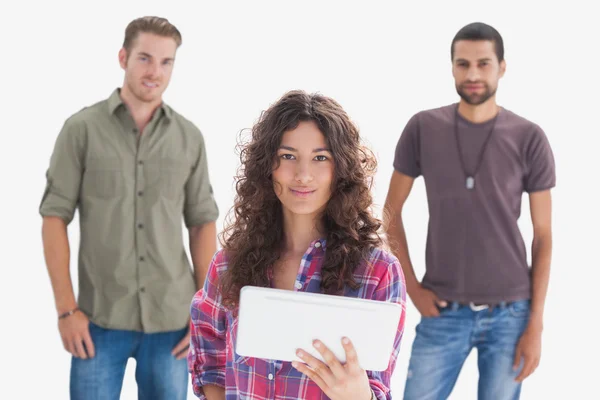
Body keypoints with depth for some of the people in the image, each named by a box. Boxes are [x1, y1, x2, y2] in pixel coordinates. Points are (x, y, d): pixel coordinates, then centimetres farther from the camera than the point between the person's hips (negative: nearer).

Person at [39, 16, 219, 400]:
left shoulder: (190, 137, 5)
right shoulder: (82, 129, -2)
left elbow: (203, 222, 9)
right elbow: (55, 217, -2)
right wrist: (66, 308, -8)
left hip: (172, 319, 2)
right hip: (100, 318, -2)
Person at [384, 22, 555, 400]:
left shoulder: (529, 138, -4)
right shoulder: (423, 128, -2)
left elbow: (543, 236, 0)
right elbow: (391, 211, 8)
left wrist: (536, 324, -4)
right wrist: (412, 285, 0)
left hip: (510, 313, 0)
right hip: (443, 312, 0)